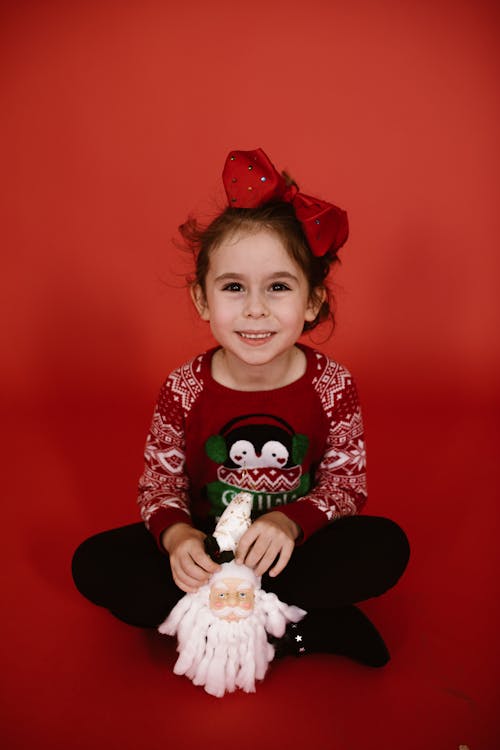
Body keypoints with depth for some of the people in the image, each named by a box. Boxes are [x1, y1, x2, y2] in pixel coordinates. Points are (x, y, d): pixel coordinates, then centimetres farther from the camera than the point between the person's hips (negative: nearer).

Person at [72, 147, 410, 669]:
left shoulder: (332, 386, -15)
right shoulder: (183, 389, -14)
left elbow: (348, 484, -9)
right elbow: (160, 483, -6)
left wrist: (291, 521, -28)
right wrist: (175, 535, -28)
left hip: (295, 548, -1)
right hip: (206, 547, 2)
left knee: (387, 546, -25)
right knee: (94, 564, -20)